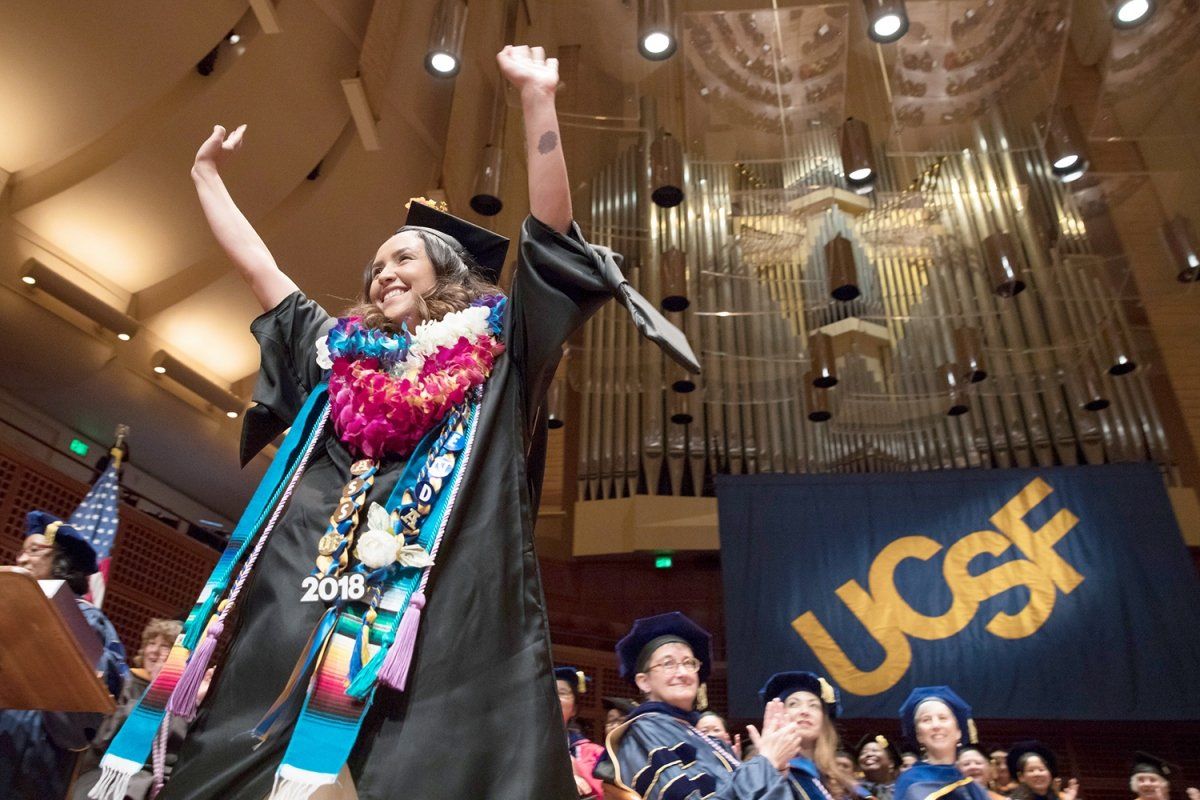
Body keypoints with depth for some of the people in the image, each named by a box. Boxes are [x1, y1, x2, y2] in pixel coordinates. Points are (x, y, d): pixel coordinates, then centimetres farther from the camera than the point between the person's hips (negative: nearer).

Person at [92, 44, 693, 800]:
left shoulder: (498, 347, 13)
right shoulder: (341, 351, 24)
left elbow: (552, 233, 3)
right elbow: (256, 264, 33)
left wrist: (536, 98, -1)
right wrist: (207, 173, 42)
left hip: (448, 617, -4)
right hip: (308, 599, 5)